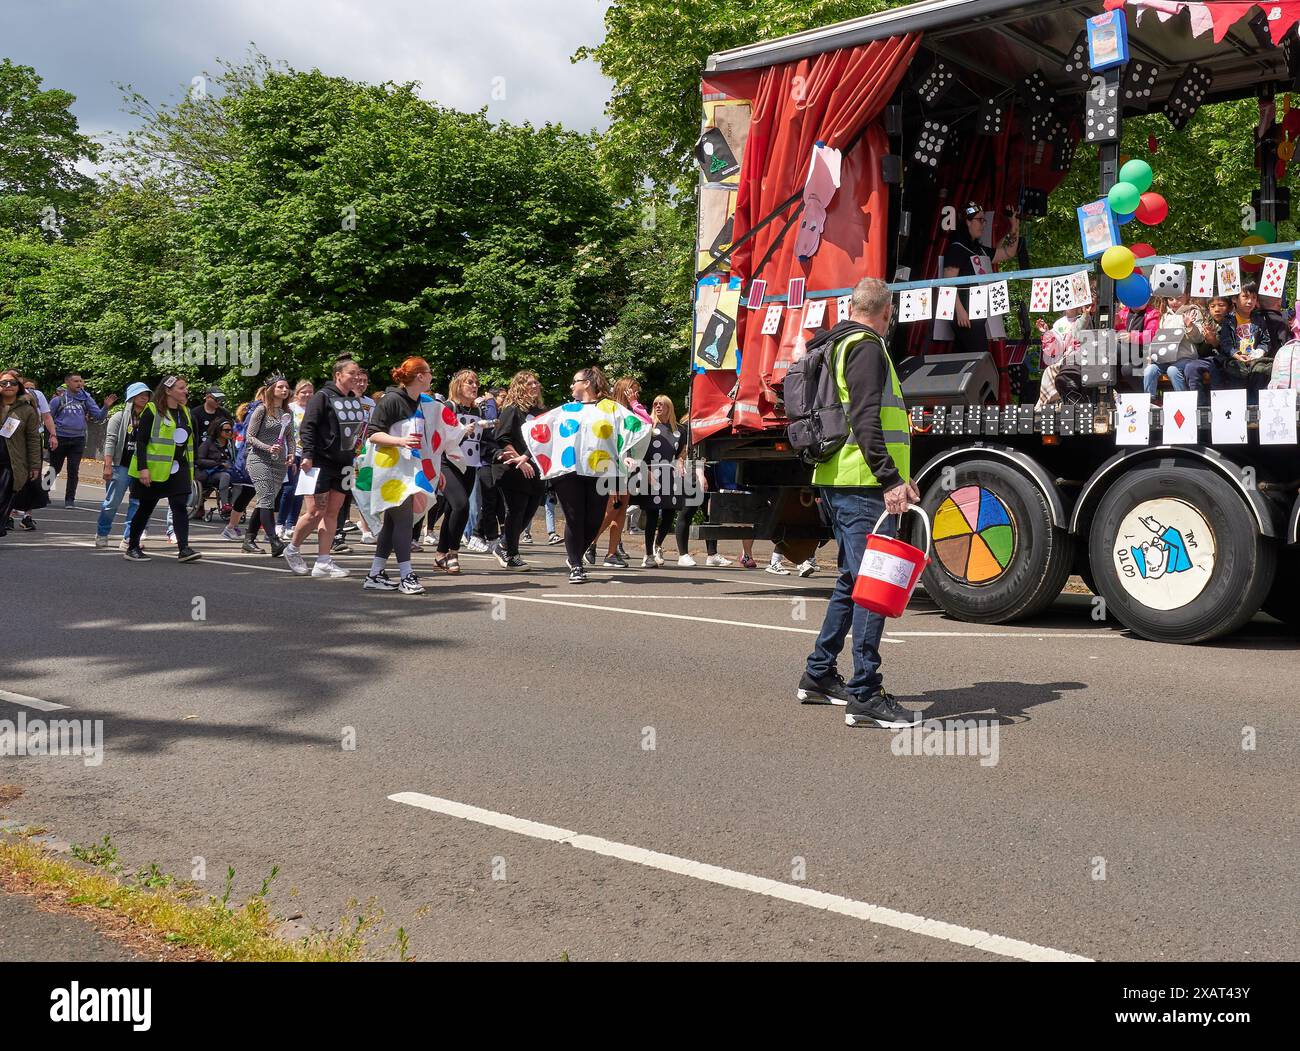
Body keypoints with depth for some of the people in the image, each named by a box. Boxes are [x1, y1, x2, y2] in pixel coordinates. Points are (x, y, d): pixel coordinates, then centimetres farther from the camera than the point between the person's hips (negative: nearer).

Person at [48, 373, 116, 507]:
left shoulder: (86, 398, 3)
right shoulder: (59, 399, -5)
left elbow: (98, 416, 1)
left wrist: (106, 407, -15)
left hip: (78, 440, 2)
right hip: (60, 439, -2)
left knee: (74, 471, 4)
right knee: (54, 469, 9)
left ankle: (70, 499, 10)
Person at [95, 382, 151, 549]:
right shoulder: (119, 417, 0)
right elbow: (110, 442, -5)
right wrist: (108, 465, -13)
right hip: (121, 466, -3)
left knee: (138, 504, -1)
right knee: (112, 502, 2)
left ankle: (128, 538, 5)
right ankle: (102, 534, 21)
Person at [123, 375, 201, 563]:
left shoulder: (185, 412, 13)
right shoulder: (152, 411, -7)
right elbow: (140, 441, -11)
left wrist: (191, 469, 17)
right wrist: (142, 468, -19)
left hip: (179, 469, 5)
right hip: (154, 469, -5)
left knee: (179, 507, -8)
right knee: (146, 508, 5)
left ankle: (184, 549, -13)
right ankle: (132, 548, 18)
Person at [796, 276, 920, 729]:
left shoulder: (836, 346, 21)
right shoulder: (868, 348, -9)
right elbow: (865, 421, -21)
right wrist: (891, 479, -26)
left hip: (835, 481, 11)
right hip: (863, 486, -10)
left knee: (852, 580, 19)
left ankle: (818, 676, 26)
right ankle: (864, 696, -11)